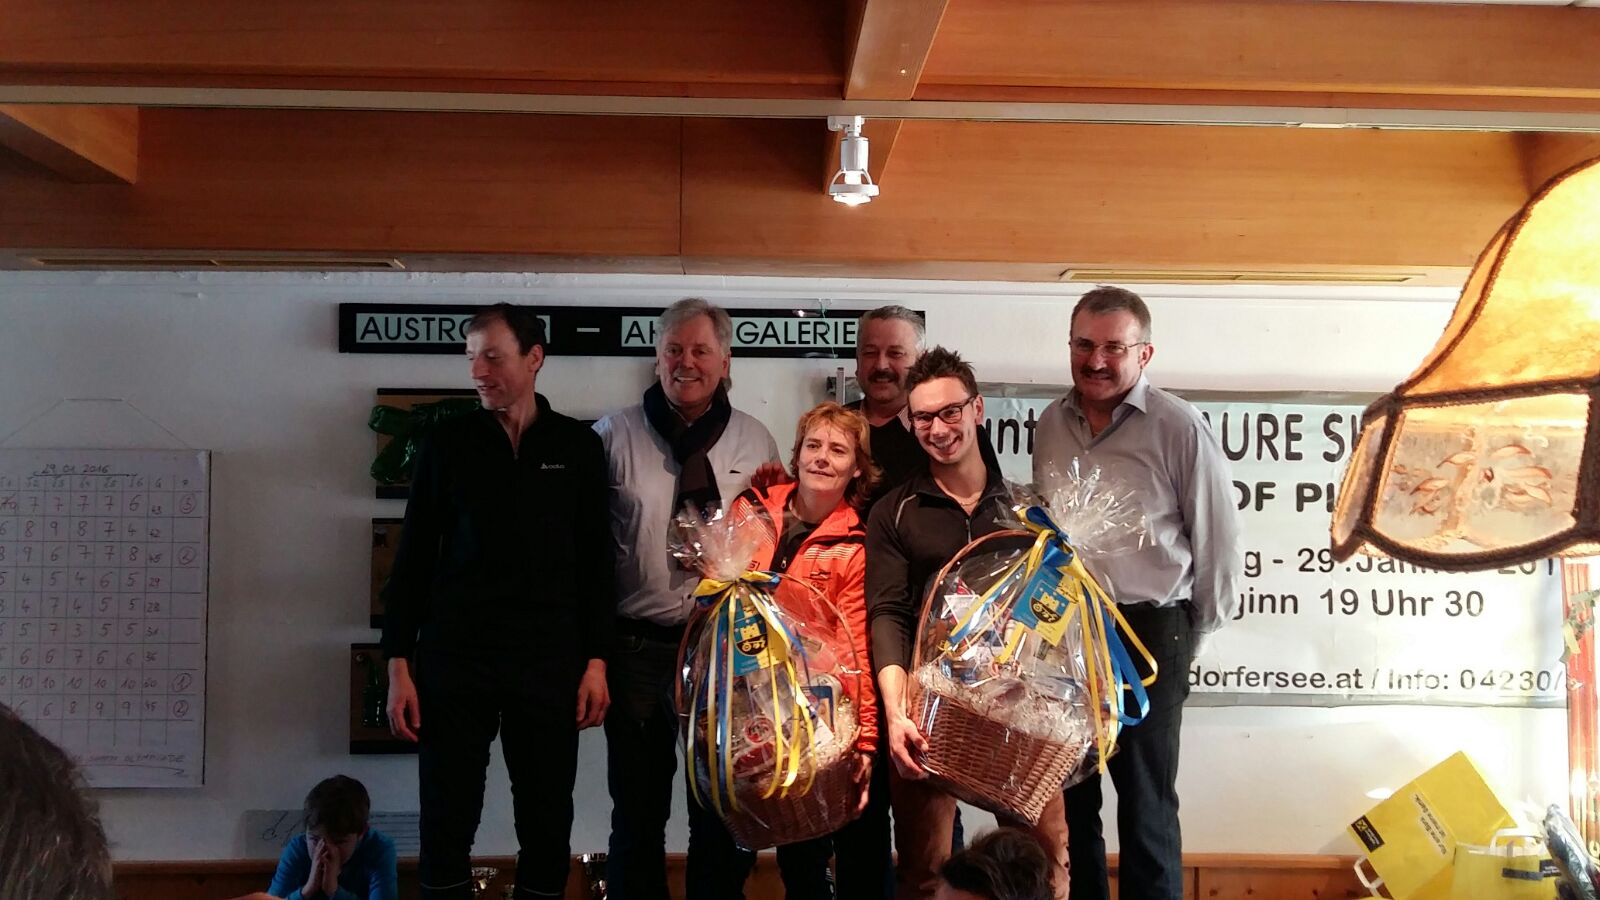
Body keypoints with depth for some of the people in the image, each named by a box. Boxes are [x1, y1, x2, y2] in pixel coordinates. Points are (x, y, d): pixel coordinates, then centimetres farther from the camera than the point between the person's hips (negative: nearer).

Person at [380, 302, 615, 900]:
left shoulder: (578, 447, 5)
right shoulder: (447, 444, 5)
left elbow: (596, 561, 7)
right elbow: (413, 559, 5)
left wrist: (596, 660, 0)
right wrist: (399, 663, -1)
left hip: (549, 661, 0)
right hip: (455, 657, 0)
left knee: (548, 827, 6)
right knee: (446, 827, 4)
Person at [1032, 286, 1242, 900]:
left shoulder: (1178, 428, -11)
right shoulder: (1050, 426, 6)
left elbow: (1217, 535, -7)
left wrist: (1200, 625, 0)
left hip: (1148, 631, -5)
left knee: (1145, 799, 5)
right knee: (1068, 793, 16)